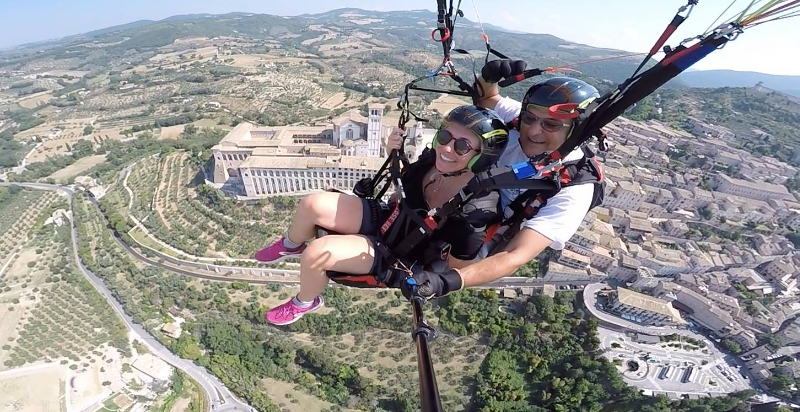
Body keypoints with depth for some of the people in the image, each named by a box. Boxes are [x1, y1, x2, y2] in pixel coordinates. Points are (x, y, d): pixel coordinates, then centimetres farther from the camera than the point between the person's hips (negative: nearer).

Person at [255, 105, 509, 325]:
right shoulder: (436, 158, -13)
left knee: (315, 253, -20)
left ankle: (306, 302, 17)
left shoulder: (476, 210, -30)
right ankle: (291, 246, 28)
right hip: (388, 218, 6)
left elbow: (458, 270, -17)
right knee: (312, 204, -8)